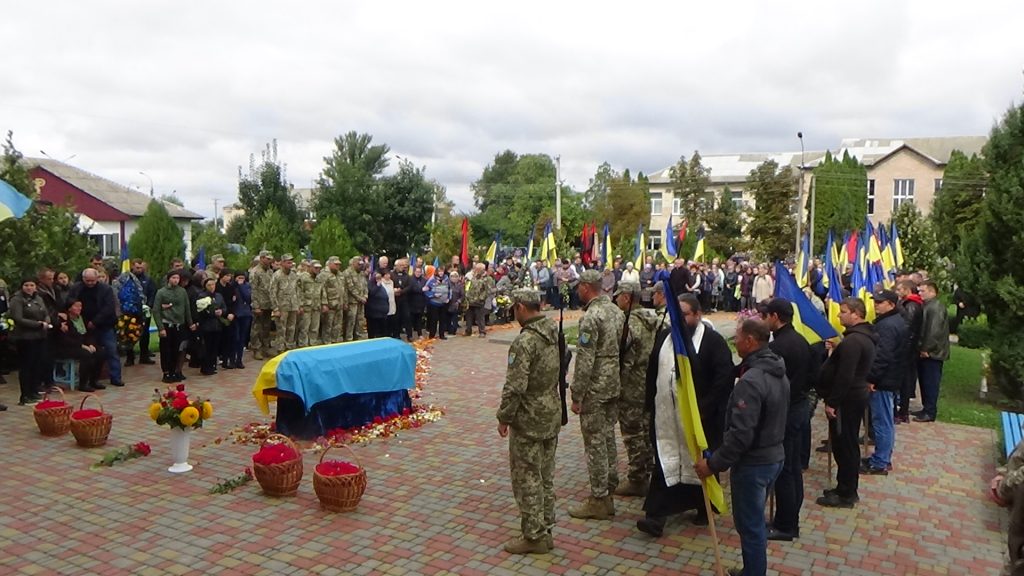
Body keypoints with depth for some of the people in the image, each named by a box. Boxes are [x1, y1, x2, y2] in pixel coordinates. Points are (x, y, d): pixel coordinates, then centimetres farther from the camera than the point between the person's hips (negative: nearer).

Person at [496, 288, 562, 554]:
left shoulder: (525, 341, -22)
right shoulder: (555, 331, 3)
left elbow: (515, 386, -24)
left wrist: (504, 417, -11)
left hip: (529, 421, -8)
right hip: (552, 416, 8)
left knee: (527, 479, 4)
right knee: (546, 476, 17)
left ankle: (534, 536, 14)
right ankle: (546, 531, 29)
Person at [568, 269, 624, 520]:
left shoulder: (590, 316, -19)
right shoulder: (616, 311, 8)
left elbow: (585, 361, -21)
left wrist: (576, 396, -15)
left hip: (595, 388, -9)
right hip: (615, 386, 9)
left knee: (595, 443, 1)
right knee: (608, 438, 17)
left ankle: (598, 500, 9)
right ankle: (608, 492, 27)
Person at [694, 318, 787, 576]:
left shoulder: (750, 381, -27)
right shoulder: (779, 373, 4)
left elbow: (740, 434, -28)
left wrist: (713, 464, -20)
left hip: (753, 463, -10)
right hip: (775, 456, 10)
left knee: (749, 525, 5)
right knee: (756, 521, 22)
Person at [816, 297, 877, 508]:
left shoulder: (852, 341, -23)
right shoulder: (864, 337, 12)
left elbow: (844, 376, -26)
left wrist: (832, 402, -21)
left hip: (846, 400, -11)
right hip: (857, 395, 11)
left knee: (843, 446, -1)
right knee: (849, 445, 18)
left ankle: (845, 495, 9)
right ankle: (848, 490, 29)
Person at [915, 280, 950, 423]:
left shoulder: (936, 307, -16)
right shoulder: (928, 305, 16)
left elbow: (934, 331, -24)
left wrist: (926, 349, -20)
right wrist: (923, 348, 14)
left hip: (932, 353, -10)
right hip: (926, 351, 10)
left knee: (930, 382, -3)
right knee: (924, 381, 15)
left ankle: (930, 412, 4)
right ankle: (926, 408, 24)